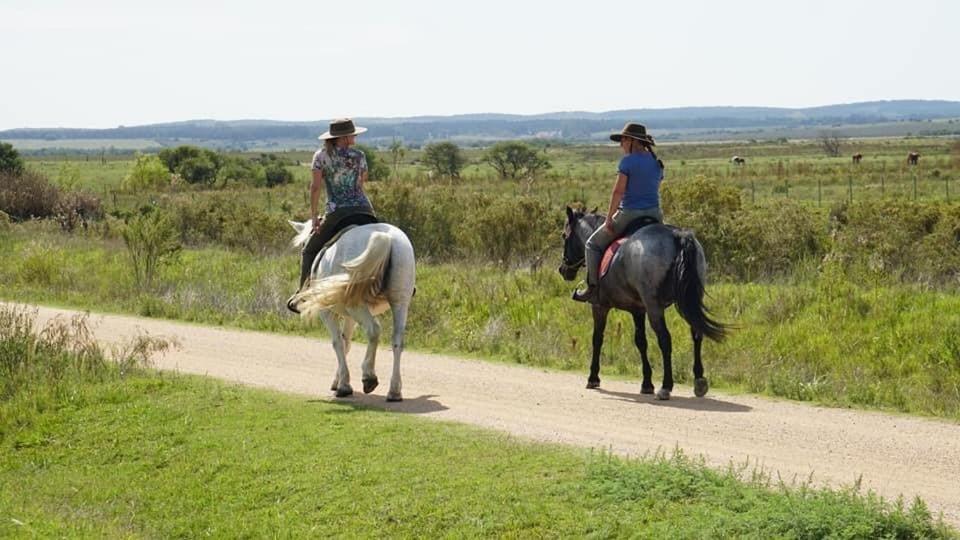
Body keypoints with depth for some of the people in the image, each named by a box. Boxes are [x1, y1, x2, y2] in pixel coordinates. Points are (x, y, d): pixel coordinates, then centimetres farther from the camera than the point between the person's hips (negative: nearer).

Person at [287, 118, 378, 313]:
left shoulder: (321, 155, 2)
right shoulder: (359, 156, 5)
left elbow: (315, 187, -2)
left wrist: (314, 217, 2)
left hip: (336, 214, -2)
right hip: (364, 210, 2)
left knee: (309, 251, 13)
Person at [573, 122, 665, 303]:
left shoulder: (627, 161, -11)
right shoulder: (657, 163, 11)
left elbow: (618, 191, -15)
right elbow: (654, 189, 15)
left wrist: (609, 218, -9)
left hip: (629, 214, -6)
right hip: (655, 215, 6)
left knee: (593, 244, 10)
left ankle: (592, 288, 3)